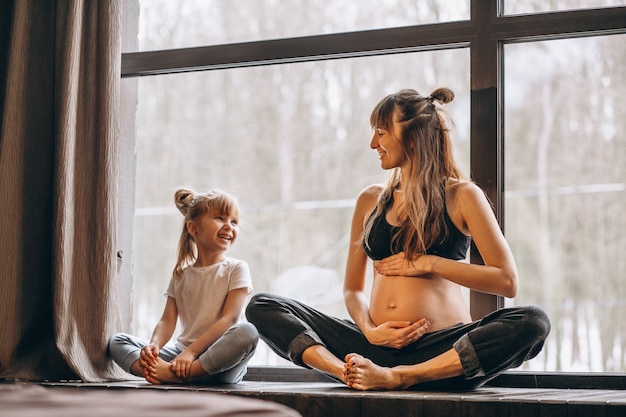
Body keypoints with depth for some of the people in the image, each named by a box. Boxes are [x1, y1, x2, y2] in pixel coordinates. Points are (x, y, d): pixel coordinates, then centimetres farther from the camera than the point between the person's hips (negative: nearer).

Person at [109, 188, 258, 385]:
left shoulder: (236, 269, 3)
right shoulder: (181, 275, 14)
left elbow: (229, 318, -10)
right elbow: (168, 320, 6)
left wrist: (191, 351, -21)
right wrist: (154, 345, -18)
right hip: (182, 354, 4)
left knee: (248, 332, -35)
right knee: (117, 341, -4)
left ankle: (174, 374, -37)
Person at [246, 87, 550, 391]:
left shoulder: (460, 196, 5)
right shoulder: (370, 201, 16)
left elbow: (507, 281, -3)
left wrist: (429, 264, -7)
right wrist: (369, 329, -4)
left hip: (443, 350, -3)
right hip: (377, 348, 4)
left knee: (532, 323, -31)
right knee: (262, 307, -7)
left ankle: (397, 377, -35)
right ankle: (351, 372, -30)